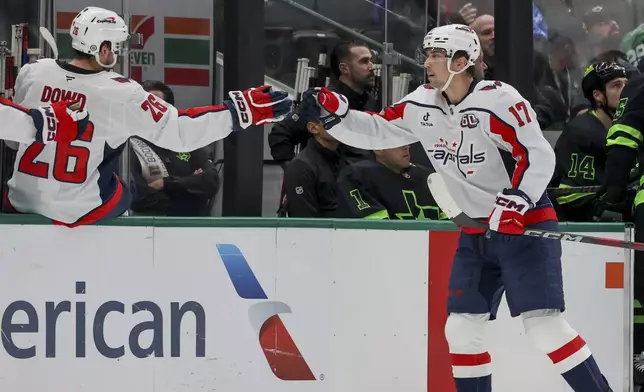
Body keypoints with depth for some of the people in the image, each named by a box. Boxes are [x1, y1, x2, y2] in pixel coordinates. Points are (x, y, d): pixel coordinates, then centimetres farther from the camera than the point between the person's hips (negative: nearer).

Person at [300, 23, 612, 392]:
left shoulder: (498, 99, -18)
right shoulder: (422, 106, 3)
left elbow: (540, 155, -17)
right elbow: (375, 131, 9)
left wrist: (516, 200, -28)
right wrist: (336, 112, -7)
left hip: (524, 224, -8)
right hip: (477, 233, 8)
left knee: (544, 323, -17)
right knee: (462, 326, 6)